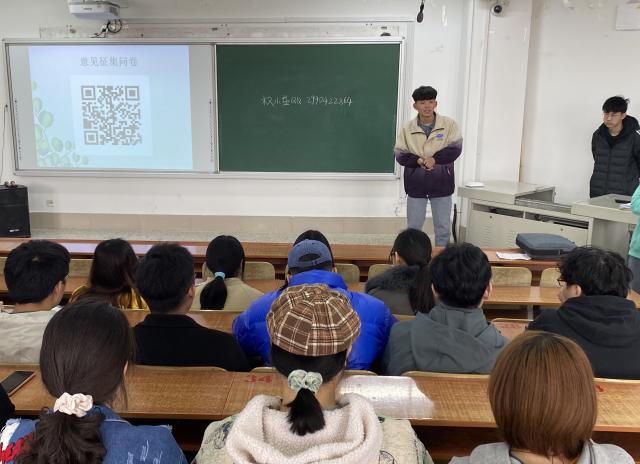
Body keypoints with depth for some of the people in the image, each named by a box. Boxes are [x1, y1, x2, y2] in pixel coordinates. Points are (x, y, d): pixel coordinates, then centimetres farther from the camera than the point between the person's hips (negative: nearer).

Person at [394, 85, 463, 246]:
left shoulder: (449, 124, -3)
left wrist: (434, 158, -21)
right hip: (416, 184, 1)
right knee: (413, 227, 11)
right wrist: (418, 160, -21)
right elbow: (400, 155, -4)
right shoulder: (408, 128, 0)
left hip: (441, 184, 0)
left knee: (443, 227, 9)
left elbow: (455, 149, -9)